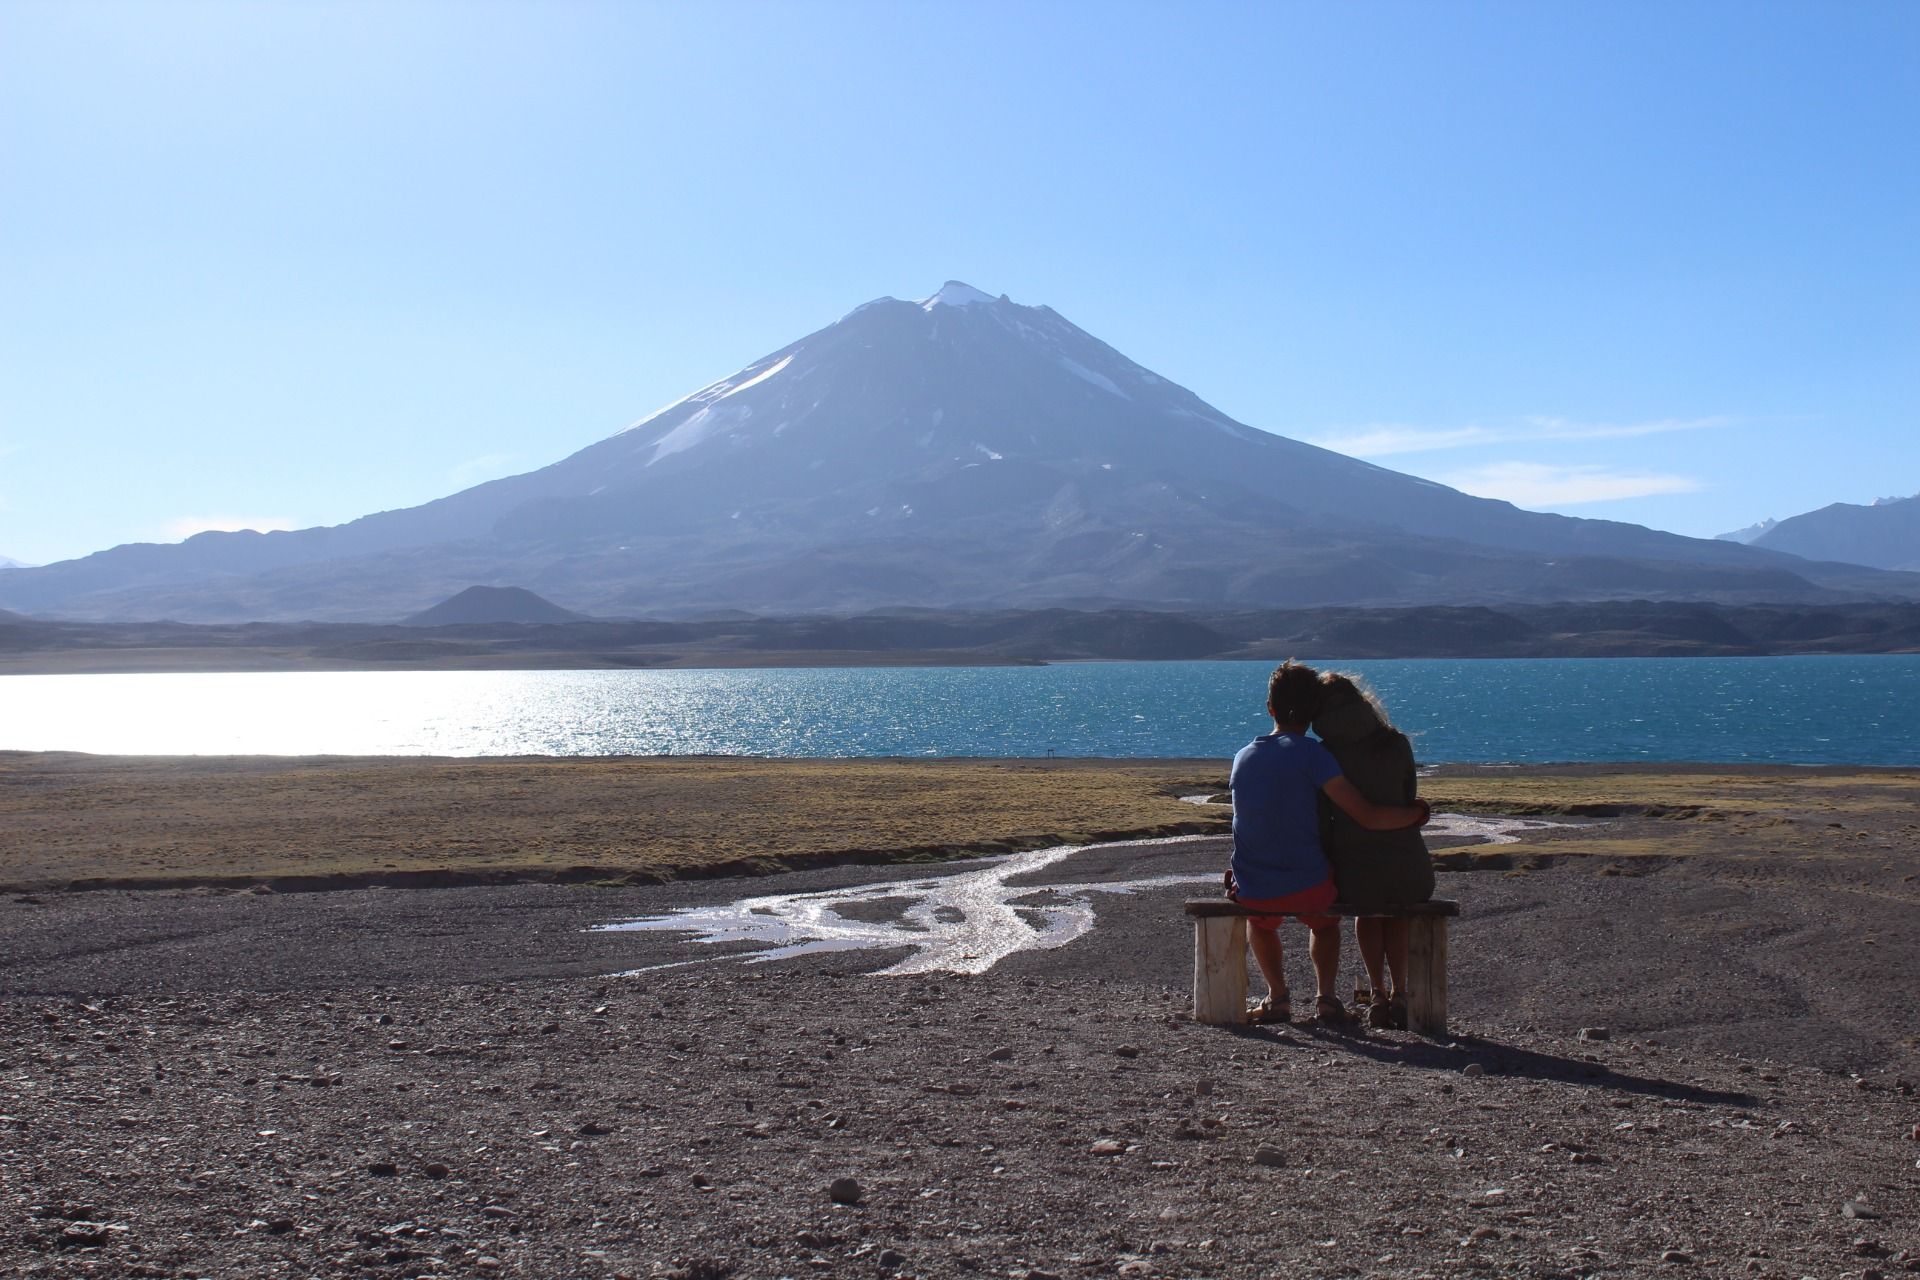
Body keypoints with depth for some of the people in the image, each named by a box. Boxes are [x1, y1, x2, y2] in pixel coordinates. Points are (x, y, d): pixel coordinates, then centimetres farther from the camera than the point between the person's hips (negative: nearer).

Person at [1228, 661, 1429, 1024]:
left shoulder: (1243, 757, 5)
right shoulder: (1310, 752, -10)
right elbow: (1368, 817, -15)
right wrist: (1416, 813, 3)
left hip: (1253, 893, 3)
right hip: (1308, 888, -3)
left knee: (1261, 918, 40)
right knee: (1324, 920, 35)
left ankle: (1277, 996, 26)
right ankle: (1326, 996, 18)